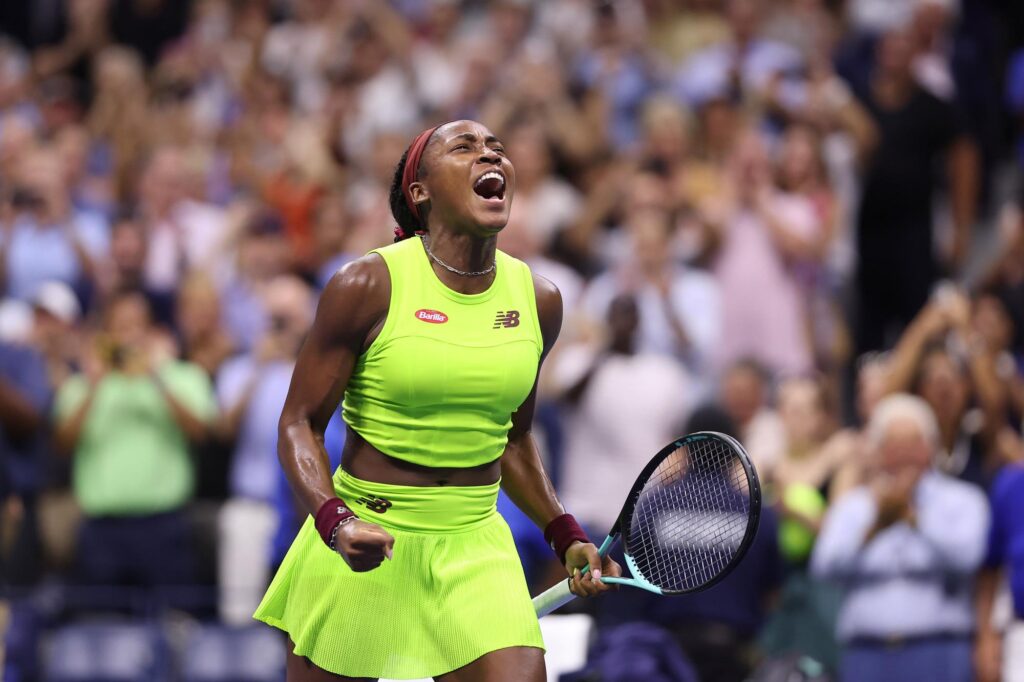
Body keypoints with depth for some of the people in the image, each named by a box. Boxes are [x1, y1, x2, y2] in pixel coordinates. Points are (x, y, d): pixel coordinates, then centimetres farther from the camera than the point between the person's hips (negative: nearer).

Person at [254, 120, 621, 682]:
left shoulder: (539, 301, 4)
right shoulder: (367, 286, -10)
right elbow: (299, 425, -6)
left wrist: (565, 535, 8)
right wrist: (336, 523, -22)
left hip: (475, 548, 3)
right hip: (363, 545, -3)